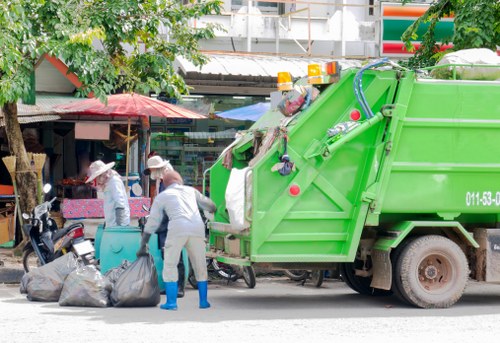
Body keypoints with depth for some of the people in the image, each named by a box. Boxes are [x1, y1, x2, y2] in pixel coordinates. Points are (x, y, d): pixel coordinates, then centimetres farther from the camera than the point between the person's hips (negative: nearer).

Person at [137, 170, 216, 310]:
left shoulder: (162, 196, 20)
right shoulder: (191, 190, 27)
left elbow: (152, 223, 18)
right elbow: (210, 205, 37)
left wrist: (143, 245, 23)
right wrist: (213, 209, 61)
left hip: (178, 229, -3)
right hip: (197, 228, 3)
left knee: (170, 265, 7)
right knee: (200, 266, 14)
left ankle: (171, 302, 1)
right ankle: (203, 301, 17)